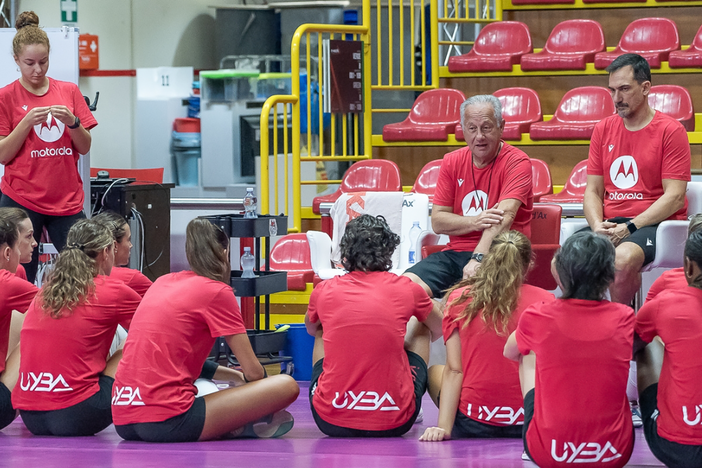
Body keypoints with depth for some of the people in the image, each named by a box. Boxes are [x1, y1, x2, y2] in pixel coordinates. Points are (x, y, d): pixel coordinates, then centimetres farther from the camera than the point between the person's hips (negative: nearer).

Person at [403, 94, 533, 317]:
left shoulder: (517, 162, -5)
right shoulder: (452, 161, 12)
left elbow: (504, 218, -19)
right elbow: (437, 221, 7)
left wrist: (478, 258, -33)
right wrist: (475, 222, -13)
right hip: (456, 252, 5)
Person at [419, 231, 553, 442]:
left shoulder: (459, 298, -1)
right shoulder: (545, 300, -2)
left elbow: (454, 370, -5)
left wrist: (444, 427, -7)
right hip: (530, 426, 1)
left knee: (435, 371, 28)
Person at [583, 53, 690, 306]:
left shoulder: (671, 131, -2)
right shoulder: (603, 129, 15)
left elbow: (675, 197, -8)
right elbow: (592, 191, 14)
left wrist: (630, 227, -17)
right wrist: (598, 226, -7)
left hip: (654, 224, -5)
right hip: (610, 225, 5)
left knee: (622, 259, -37)